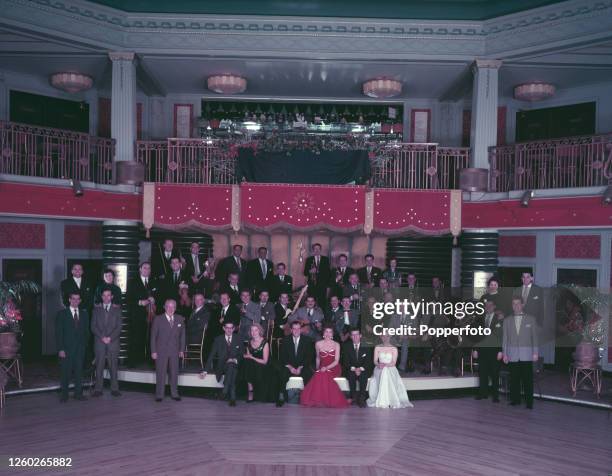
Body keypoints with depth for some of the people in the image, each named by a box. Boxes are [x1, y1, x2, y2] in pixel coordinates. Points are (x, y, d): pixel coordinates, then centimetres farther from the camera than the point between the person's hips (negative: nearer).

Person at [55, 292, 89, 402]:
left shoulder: (84, 314, 11)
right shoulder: (61, 314, 0)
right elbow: (58, 333, -4)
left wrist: (85, 345, 3)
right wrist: (60, 349, -11)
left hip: (80, 348, 3)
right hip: (66, 348, -3)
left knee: (79, 371, 6)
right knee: (65, 372, 1)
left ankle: (78, 393, 14)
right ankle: (64, 394, 12)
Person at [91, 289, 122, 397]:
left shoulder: (117, 309, 7)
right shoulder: (96, 309, 10)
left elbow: (119, 327, 2)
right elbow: (93, 326, 4)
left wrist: (110, 338, -10)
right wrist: (102, 337, -8)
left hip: (113, 341, 0)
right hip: (99, 342, 1)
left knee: (113, 366, 0)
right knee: (99, 366, -1)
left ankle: (114, 389, 5)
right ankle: (98, 389, 4)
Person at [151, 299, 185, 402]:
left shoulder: (180, 319, 5)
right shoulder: (158, 319, -3)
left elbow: (182, 335, 9)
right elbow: (153, 336, -2)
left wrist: (182, 350, 5)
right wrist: (153, 351, -5)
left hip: (174, 351, 2)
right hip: (161, 351, -2)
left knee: (174, 373, 7)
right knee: (160, 373, 2)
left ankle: (174, 394, 18)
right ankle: (159, 395, 13)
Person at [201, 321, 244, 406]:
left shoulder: (238, 340, 8)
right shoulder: (218, 339, 6)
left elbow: (242, 355, 9)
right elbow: (212, 355, 2)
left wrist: (235, 360, -13)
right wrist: (205, 370, -6)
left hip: (234, 366, 1)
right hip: (221, 367, 0)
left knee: (231, 365, -36)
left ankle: (225, 391, -37)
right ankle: (232, 397, -34)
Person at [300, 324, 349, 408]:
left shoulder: (336, 345, 4)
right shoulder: (318, 344, 8)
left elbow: (336, 361, -3)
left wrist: (326, 368, -17)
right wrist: (318, 368, 6)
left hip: (333, 368, -2)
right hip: (322, 368, 2)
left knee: (323, 374, -34)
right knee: (318, 375, -34)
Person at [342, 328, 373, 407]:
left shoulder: (366, 346, 0)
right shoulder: (346, 346, 2)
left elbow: (368, 361, -3)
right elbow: (345, 361, -2)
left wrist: (360, 369, -20)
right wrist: (353, 369, -19)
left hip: (363, 370, 0)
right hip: (350, 370, 0)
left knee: (363, 376, -32)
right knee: (351, 375, -31)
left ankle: (362, 399, -23)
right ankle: (354, 397, -18)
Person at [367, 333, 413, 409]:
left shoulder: (394, 349, 4)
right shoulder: (377, 348, 10)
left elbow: (393, 363, -3)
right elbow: (375, 361, 5)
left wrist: (386, 365, -21)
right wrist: (379, 364, -18)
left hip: (390, 369, -1)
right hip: (380, 370, 1)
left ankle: (393, 401, -28)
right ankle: (381, 402, -28)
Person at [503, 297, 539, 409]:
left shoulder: (531, 319, 7)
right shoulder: (507, 320, 10)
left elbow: (535, 337, 6)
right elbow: (505, 338, 9)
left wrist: (535, 353, 0)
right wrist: (505, 353, 4)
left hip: (526, 355, -1)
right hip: (513, 355, 2)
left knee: (527, 379, -4)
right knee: (514, 379, 2)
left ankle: (529, 402, 3)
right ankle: (515, 399, 12)